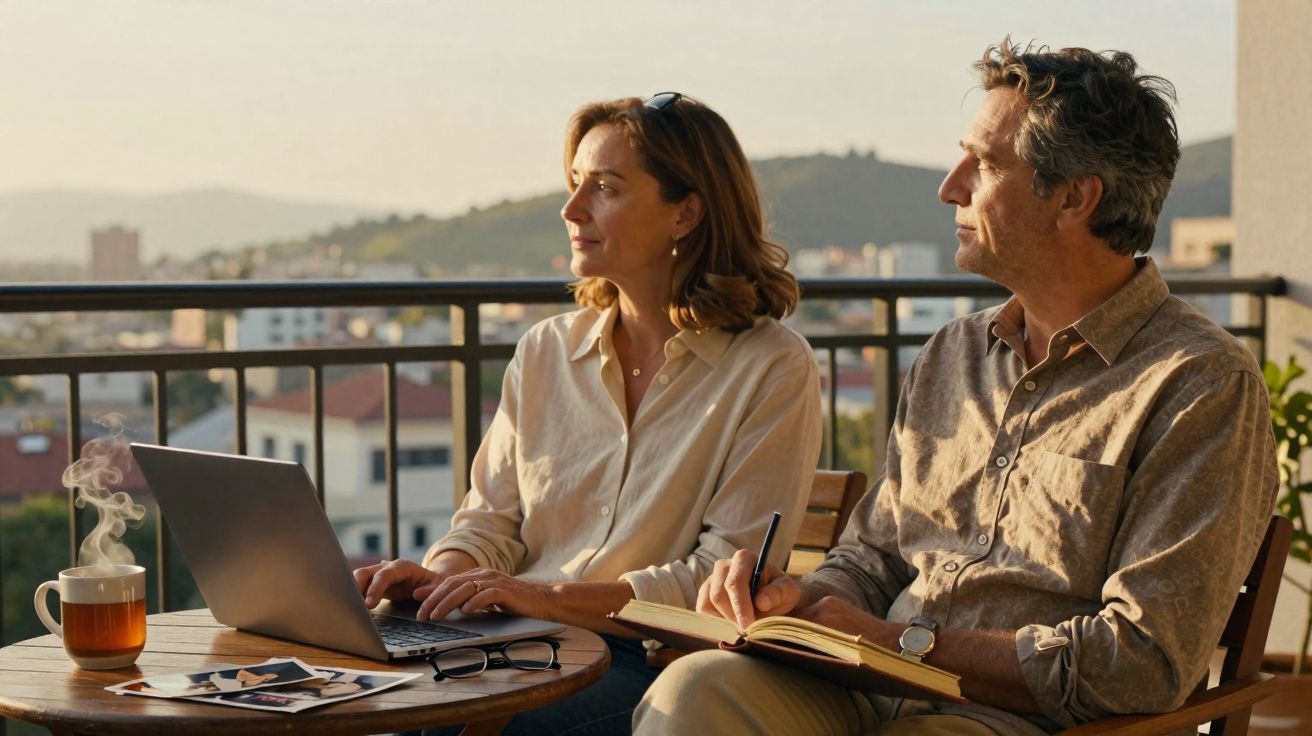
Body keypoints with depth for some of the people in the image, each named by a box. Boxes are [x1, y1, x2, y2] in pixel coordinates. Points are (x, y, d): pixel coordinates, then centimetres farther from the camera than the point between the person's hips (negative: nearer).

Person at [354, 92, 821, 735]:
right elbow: (493, 518, 16)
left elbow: (729, 578, -9)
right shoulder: (545, 351, 14)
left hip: (659, 663, -4)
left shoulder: (772, 368, -2)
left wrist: (552, 596, -18)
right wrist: (443, 573, -8)